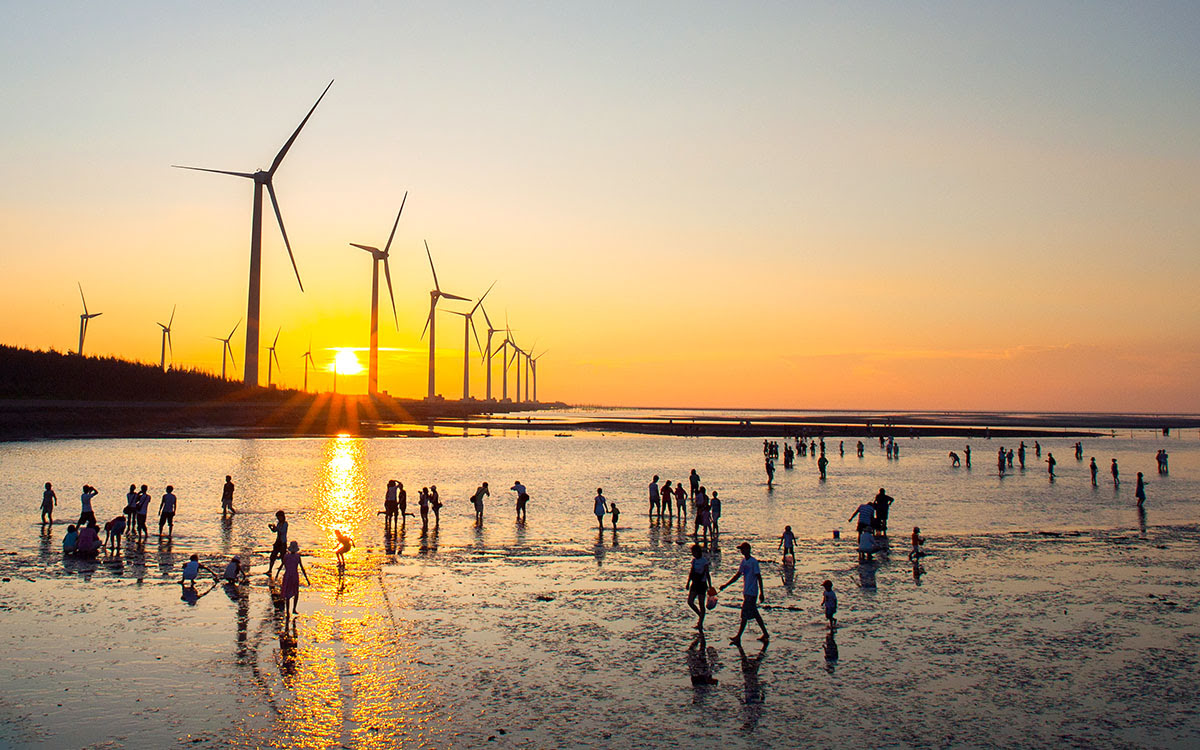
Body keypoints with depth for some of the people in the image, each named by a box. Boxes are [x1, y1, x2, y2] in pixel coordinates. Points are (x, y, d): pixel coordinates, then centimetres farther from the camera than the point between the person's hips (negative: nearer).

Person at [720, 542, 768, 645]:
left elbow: (759, 577, -13)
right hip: (746, 592, 8)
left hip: (752, 592, -8)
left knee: (745, 615, -7)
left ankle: (738, 638, -5)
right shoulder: (744, 561, 10)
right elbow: (737, 575, 16)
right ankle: (765, 634, 22)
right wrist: (726, 585, 13)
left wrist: (761, 593, -14)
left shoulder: (754, 562, -14)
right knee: (755, 614, 13)